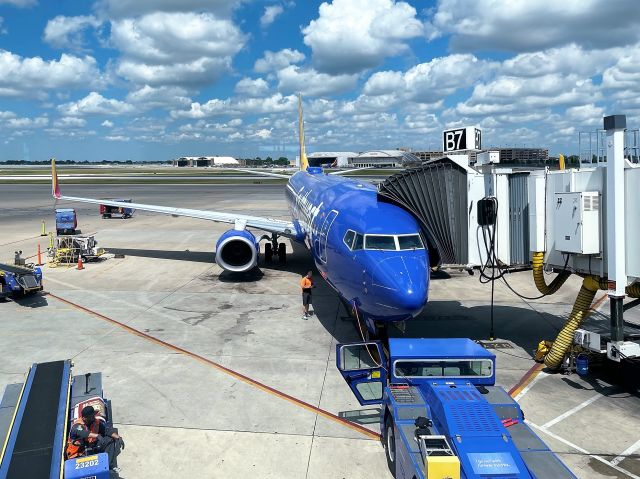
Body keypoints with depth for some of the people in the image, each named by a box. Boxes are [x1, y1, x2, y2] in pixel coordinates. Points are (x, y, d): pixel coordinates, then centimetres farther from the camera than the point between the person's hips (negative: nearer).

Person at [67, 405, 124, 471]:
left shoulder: (97, 422, 2)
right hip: (78, 454, -6)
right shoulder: (77, 425, -16)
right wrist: (97, 436, -52)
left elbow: (108, 429, -4)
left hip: (93, 450, 6)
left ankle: (110, 465, -15)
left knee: (111, 439, -10)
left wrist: (118, 438, -21)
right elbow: (82, 433, -38)